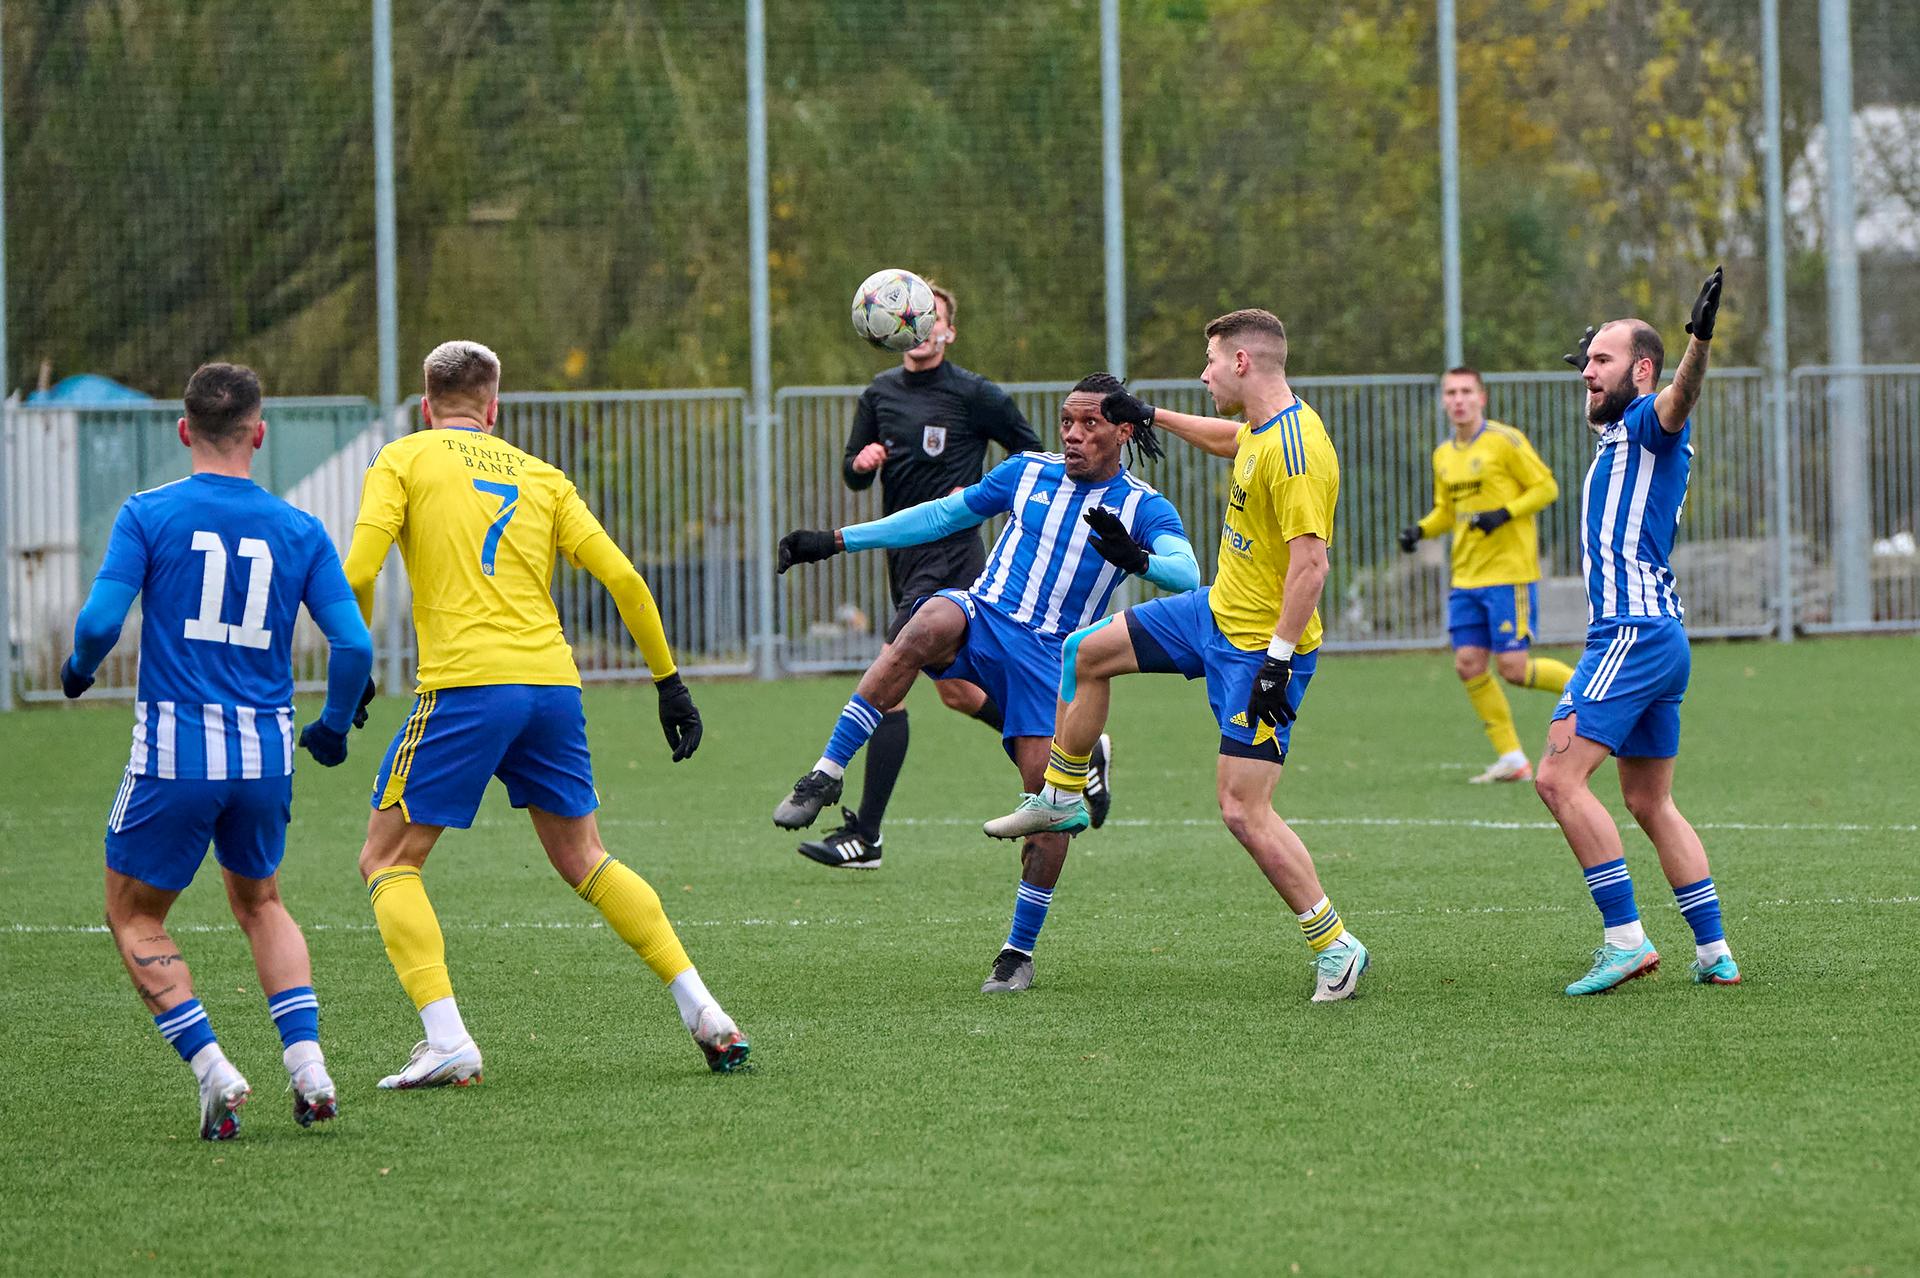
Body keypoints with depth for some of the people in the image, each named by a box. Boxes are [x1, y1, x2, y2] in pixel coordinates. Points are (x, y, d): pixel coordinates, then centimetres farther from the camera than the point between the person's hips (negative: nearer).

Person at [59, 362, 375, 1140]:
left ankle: (214, 1075, -4)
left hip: (176, 751, -3)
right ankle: (307, 1065, 8)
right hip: (265, 754, 3)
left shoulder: (149, 514, -4)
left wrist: (79, 667, 11)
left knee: (134, 917, 13)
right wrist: (335, 727, 18)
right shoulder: (299, 531, 4)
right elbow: (353, 645, -1)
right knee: (259, 903, 26)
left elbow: (100, 620, -12)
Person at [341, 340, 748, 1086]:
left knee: (388, 861, 7)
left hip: (464, 687, -4)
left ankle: (447, 1042, -10)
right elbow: (622, 579, 11)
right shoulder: (540, 475, 19)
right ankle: (703, 1013, 10)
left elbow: (358, 572, -6)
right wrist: (669, 681, 17)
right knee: (583, 860, 19)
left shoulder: (404, 460, 8)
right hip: (553, 682, 4)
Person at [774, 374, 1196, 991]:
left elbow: (1186, 574, -13)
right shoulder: (1028, 474, 13)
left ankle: (1020, 951, 6)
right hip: (982, 617, 0)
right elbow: (943, 516, 20)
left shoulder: (1144, 509, 4)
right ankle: (825, 777, -36)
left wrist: (1135, 558, -36)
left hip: (1052, 657, 0)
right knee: (931, 623, -35)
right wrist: (837, 541, 17)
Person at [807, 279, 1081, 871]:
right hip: (903, 552, 8)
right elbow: (853, 477, 14)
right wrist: (860, 462, -9)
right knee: (957, 692, 17)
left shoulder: (975, 395, -7)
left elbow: (1031, 453, 1)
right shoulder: (879, 394, 11)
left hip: (949, 551, -8)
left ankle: (865, 835, -15)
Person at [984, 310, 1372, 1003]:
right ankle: (1061, 797, 36)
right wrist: (1153, 416, 37)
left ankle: (1334, 947, -5)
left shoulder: (1296, 447, -26)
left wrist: (1279, 657, -30)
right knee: (1086, 652, 19)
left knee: (1243, 810, -13)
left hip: (1261, 648, -10)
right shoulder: (1260, 429, 4)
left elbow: (1310, 560, -29)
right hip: (1218, 609, 10)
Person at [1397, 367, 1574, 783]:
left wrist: (1504, 514, -20)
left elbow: (1546, 487, -7)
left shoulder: (1504, 441, -8)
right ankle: (1511, 760, 6)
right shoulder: (1444, 456, 13)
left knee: (1513, 668, -10)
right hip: (1466, 577, 7)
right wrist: (1420, 529, 2)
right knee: (1468, 665, -1)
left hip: (1509, 573, -7)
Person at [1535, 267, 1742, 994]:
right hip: (1657, 635, 11)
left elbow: (1678, 401, -33)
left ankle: (1625, 937, -17)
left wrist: (1698, 342, -51)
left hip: (1634, 630, -11)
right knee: (1651, 804, 13)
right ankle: (1715, 953, 14)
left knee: (1559, 777, -15)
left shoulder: (1650, 423, -7)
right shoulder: (1615, 436, 20)